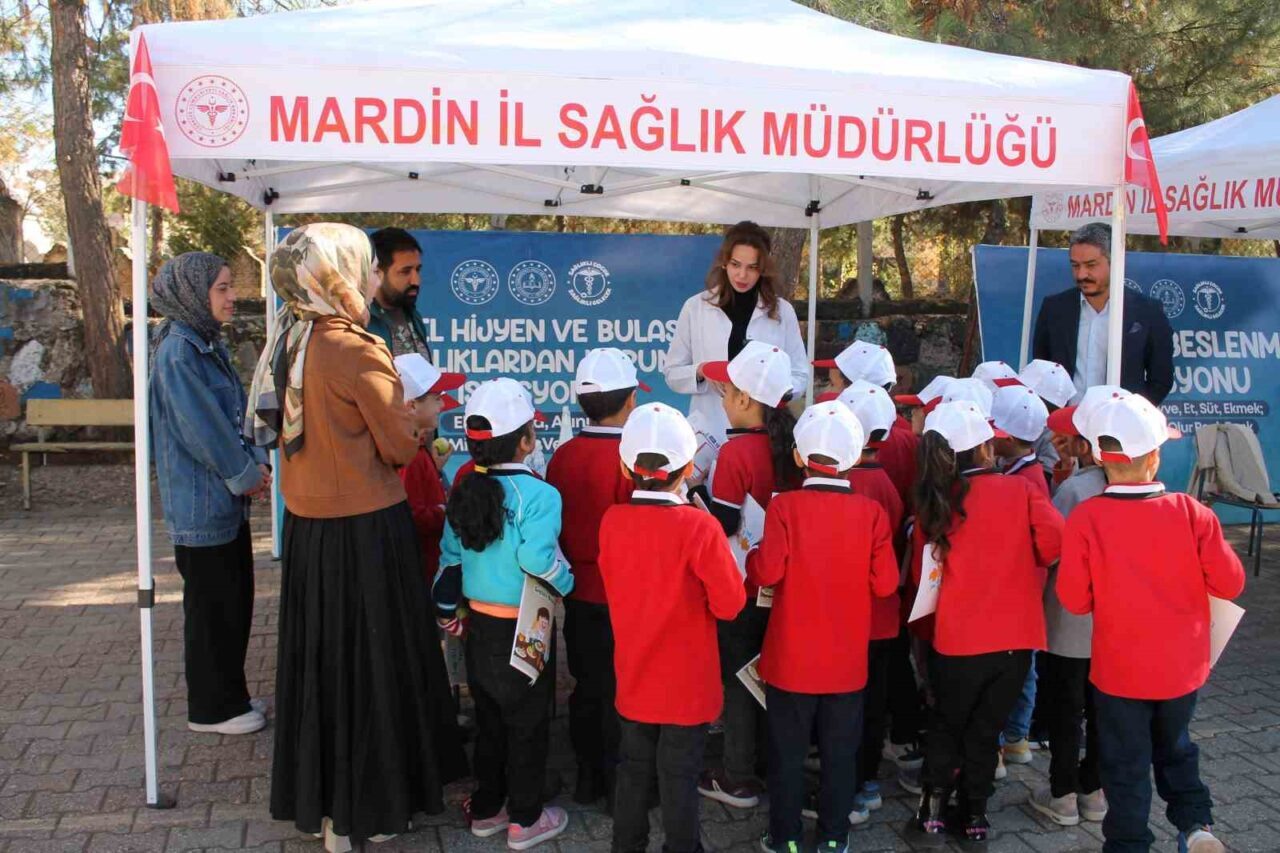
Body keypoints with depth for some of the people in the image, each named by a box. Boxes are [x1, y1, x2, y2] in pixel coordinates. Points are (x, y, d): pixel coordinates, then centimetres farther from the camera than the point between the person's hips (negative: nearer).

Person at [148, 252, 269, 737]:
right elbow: (200, 428, -21)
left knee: (236, 600, 16)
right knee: (211, 605, 3)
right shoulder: (178, 352, -18)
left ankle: (228, 694, 30)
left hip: (229, 498, 9)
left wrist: (255, 464, 0)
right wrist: (245, 475, -11)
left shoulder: (209, 345, 12)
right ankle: (210, 709, 17)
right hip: (200, 501, -9)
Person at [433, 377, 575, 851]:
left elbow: (450, 554, 7)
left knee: (488, 720, 20)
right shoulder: (538, 494, -19)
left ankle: (486, 808, 33)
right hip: (523, 631, -6)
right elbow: (537, 558, -29)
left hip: (479, 625, 6)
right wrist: (565, 581, -10)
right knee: (527, 724, 10)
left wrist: (446, 609, 18)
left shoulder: (466, 491, 1)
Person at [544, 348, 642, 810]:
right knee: (621, 693, 7)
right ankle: (621, 786, 19)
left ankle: (588, 779, 30)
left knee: (586, 686, 18)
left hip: (578, 594, 5)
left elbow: (553, 524, 4)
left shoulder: (563, 455, -4)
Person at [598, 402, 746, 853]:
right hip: (687, 681, -4)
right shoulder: (699, 527, -22)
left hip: (633, 676, 4)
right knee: (679, 775, 10)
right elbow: (729, 604, -17)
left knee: (634, 770, 20)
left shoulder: (612, 521, -9)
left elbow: (614, 585, 4)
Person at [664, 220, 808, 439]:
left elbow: (800, 377, 7)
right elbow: (672, 372, 8)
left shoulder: (782, 311, 5)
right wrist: (700, 372, -13)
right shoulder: (695, 307, 4)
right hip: (710, 432, 0)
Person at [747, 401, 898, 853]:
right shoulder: (871, 512, -7)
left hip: (792, 658, -1)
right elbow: (885, 582, -8)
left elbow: (768, 572, -18)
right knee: (840, 752, 15)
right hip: (847, 659, 2)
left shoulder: (785, 506, -13)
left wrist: (751, 556, 2)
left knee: (788, 753, 11)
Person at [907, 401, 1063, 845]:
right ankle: (973, 815, 24)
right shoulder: (1021, 490, -7)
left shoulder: (933, 504, -3)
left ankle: (933, 811, 15)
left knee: (946, 725, 19)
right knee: (985, 729, 16)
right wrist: (1019, 565, 4)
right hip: (1015, 636, 0)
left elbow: (921, 572, 3)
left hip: (957, 639, 0)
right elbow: (1054, 541, -15)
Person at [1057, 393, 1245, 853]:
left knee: (1126, 763, 15)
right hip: (1182, 665, 2)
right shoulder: (1192, 512, -16)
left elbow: (1074, 599, -15)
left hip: (1120, 669, -2)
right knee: (1174, 746, 28)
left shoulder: (1086, 519, -20)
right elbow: (1229, 583, -8)